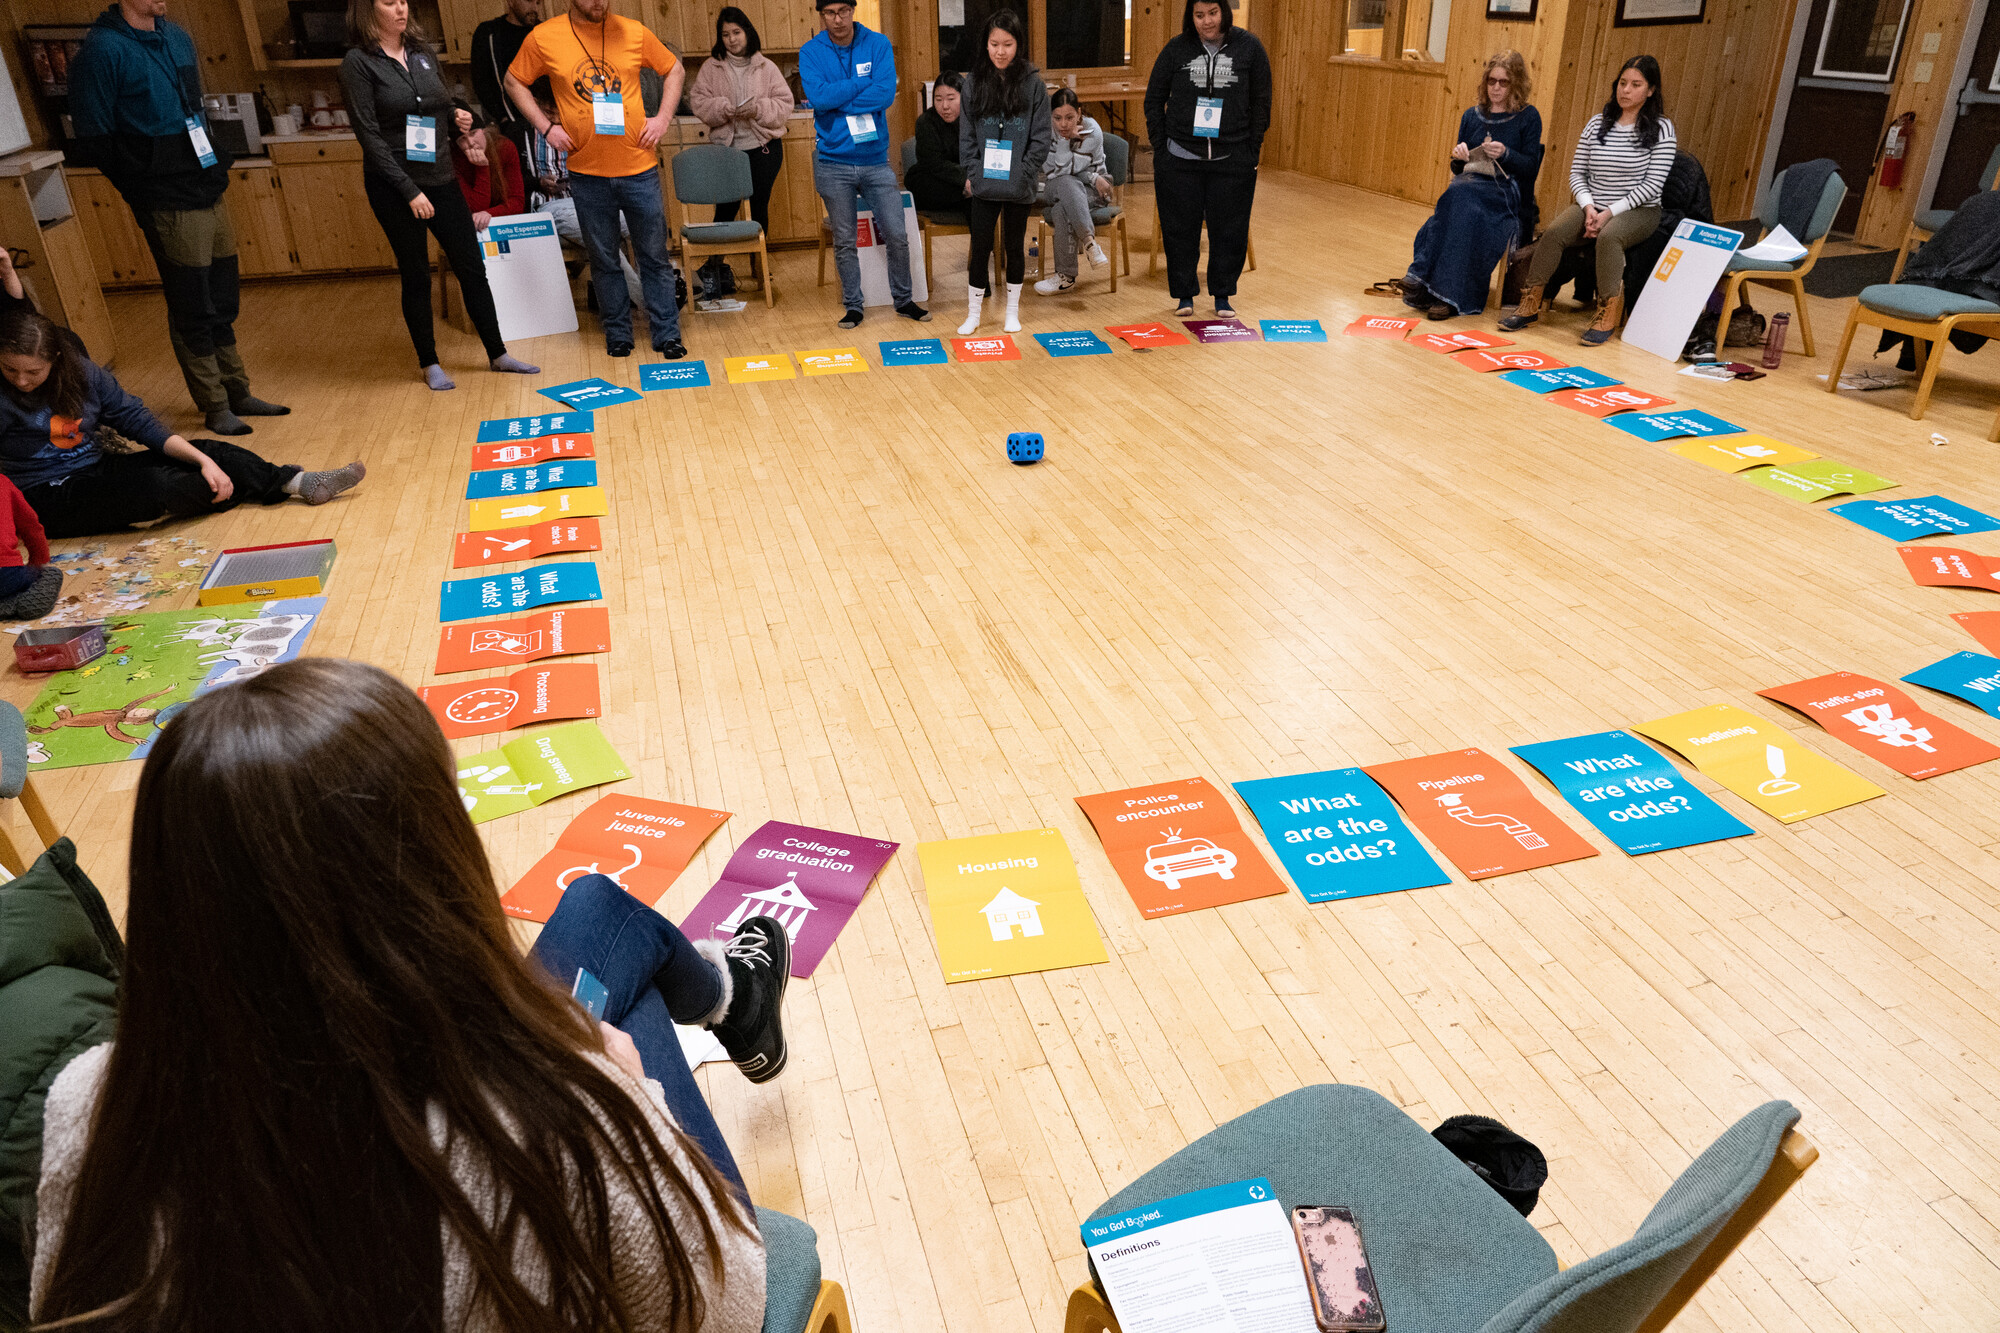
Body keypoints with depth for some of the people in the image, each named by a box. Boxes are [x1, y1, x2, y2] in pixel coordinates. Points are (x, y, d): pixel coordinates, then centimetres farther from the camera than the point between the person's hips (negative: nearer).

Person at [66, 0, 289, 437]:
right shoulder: (102, 50, -12)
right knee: (192, 311, 2)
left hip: (209, 196, 7)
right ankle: (215, 407, 12)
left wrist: (216, 162, 13)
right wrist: (145, 193, -10)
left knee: (221, 304, 15)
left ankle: (238, 393, 25)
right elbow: (93, 143, -11)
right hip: (170, 208, -7)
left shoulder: (177, 36, 11)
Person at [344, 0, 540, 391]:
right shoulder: (359, 62, -9)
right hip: (394, 186, -5)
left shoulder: (423, 53, 8)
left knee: (472, 268, 6)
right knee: (416, 276, 5)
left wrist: (457, 119, -5)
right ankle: (429, 364, 17)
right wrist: (409, 190, -18)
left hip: (440, 178, 5)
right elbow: (369, 135, -13)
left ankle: (498, 354, 16)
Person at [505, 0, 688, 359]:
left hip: (639, 168, 0)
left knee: (655, 256, 4)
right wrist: (545, 126, -1)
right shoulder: (543, 37, -1)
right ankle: (617, 333, 20)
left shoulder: (634, 32, 0)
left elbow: (674, 70, 12)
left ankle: (666, 334, 12)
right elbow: (514, 82, 11)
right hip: (587, 172, 0)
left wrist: (663, 117, 0)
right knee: (604, 260, 8)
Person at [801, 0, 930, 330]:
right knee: (844, 241, 7)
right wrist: (864, 82, -13)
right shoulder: (811, 52, -1)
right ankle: (852, 306, 20)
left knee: (897, 235, 2)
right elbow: (818, 97, -17)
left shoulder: (878, 44, 0)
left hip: (876, 160, 1)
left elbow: (886, 93, -15)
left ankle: (903, 300, 20)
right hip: (833, 163, 0)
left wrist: (836, 101, -15)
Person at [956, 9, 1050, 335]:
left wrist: (1022, 175, -10)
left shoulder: (1033, 84, -3)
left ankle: (1013, 310, 24)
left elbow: (1042, 137, -4)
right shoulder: (974, 84, 2)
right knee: (980, 247, 3)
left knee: (1014, 246, 11)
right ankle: (973, 313, 13)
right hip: (983, 184, 1)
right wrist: (971, 173, -5)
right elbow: (966, 134, 5)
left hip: (1019, 186, -1)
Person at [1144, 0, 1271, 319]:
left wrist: (1253, 149, 0)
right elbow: (1154, 98, 7)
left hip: (1232, 159, 0)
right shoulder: (1176, 49, 0)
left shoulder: (1249, 48, 0)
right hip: (1180, 158, 0)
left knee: (1229, 230, 4)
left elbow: (1261, 101, 5)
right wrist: (1160, 146, 0)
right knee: (1180, 228, 4)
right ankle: (1184, 295, 17)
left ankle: (1223, 296, 18)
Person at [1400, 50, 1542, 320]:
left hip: (1507, 191, -4)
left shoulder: (1528, 117, 6)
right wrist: (1458, 157, -4)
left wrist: (1505, 154, -16)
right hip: (1469, 185, 4)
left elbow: (1531, 169, 0)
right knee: (1457, 197, -32)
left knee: (1462, 200, -34)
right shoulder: (1472, 116, 18)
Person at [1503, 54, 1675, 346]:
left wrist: (1609, 213, -18)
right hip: (1592, 206, 3)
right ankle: (1530, 305, -17)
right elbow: (1577, 173, 7)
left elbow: (1652, 184, -9)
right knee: (1554, 232, -26)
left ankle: (1608, 315, -29)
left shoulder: (1661, 128, -3)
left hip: (1638, 210, -3)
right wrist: (1589, 207, -11)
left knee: (1608, 236, -36)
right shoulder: (1597, 124, 9)